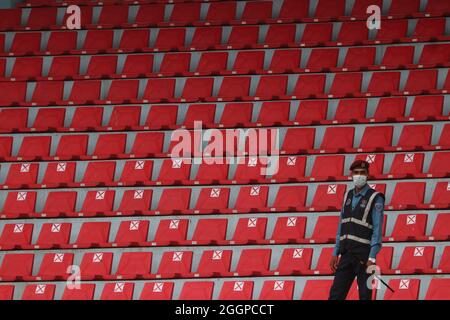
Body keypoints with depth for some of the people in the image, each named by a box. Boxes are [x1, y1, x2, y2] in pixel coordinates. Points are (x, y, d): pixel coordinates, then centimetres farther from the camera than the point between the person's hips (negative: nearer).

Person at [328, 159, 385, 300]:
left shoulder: (375, 198, -6)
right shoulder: (348, 196, 14)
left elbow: (377, 230, -11)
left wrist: (372, 258, -17)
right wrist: (336, 253, 12)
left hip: (364, 255, -6)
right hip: (346, 254, 6)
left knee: (365, 296, -1)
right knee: (335, 295, 3)